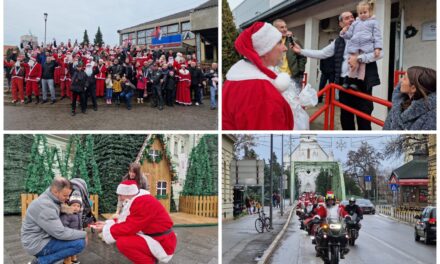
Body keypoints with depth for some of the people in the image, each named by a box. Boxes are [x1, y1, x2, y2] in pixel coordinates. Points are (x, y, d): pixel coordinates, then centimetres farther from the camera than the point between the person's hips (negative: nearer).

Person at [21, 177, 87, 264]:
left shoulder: (51, 198, 4)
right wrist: (83, 234, -15)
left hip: (42, 238, 10)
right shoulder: (45, 206, -27)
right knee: (80, 243, -18)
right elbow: (60, 233, -25)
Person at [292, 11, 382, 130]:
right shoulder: (338, 41, 14)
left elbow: (379, 53, -13)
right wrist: (301, 51, 12)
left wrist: (359, 58, -23)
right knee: (346, 117, 11)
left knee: (364, 118, -3)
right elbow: (321, 54, 17)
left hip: (362, 82, -5)